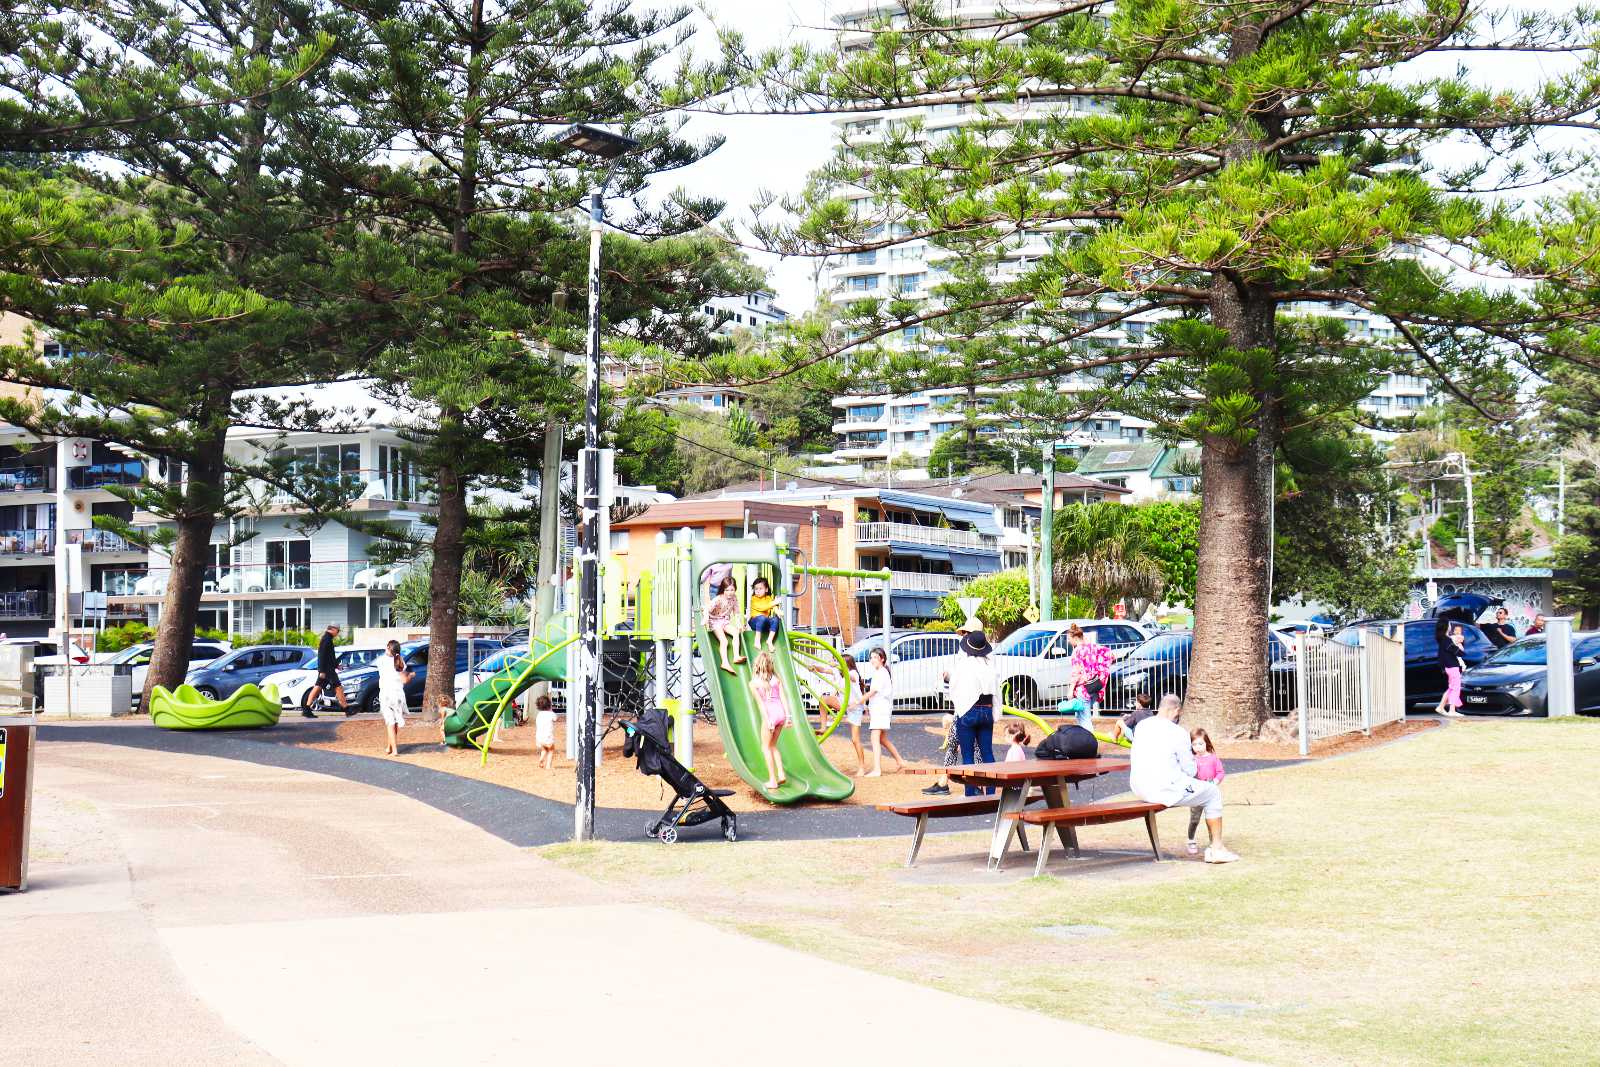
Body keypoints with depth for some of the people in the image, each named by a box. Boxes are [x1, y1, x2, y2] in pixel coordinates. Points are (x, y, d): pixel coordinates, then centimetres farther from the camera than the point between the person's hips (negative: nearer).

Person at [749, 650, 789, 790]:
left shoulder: (753, 683, -4)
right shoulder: (775, 678, 8)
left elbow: (761, 703, -9)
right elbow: (783, 698, 3)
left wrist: (767, 720, -11)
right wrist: (787, 716, 3)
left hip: (769, 714, -5)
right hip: (781, 712, 5)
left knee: (766, 747, 11)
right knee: (773, 745, 23)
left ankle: (773, 780, 8)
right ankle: (781, 774, 13)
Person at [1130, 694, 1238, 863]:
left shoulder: (1141, 726, 6)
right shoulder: (1178, 733, -12)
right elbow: (1190, 771, -6)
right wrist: (1192, 760, 18)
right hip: (1166, 790, -8)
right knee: (1213, 793, 14)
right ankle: (1217, 848, 16)